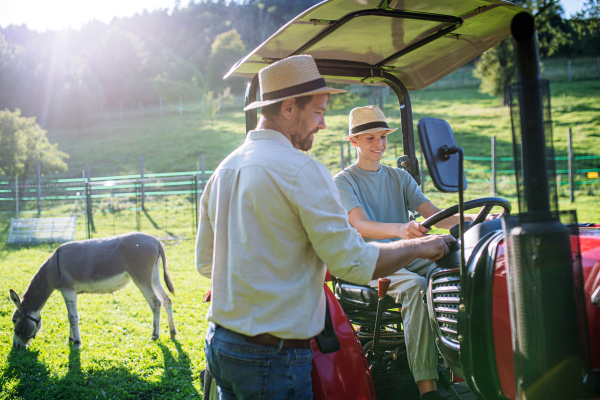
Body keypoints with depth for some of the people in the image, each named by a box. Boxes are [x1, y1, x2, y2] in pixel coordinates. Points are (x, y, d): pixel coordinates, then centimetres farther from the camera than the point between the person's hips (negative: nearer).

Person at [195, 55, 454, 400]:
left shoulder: (223, 170, 9)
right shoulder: (302, 171, -17)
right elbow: (354, 262, -18)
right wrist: (420, 247, -3)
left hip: (220, 343, 8)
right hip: (273, 358, -8)